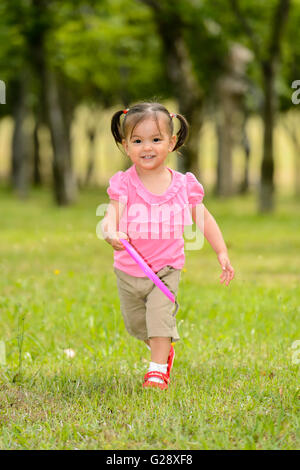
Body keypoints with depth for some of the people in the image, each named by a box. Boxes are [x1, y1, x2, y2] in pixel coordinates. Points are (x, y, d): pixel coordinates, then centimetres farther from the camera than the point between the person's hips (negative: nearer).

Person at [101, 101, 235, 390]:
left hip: (166, 268, -1)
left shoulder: (183, 185, -7)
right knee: (135, 324, 16)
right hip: (129, 270, 1)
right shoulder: (124, 184, -13)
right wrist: (111, 233, -48)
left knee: (161, 315, -16)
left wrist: (222, 253, 4)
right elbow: (112, 215, -25)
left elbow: (203, 219, 5)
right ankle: (164, 350, 44)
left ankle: (158, 370, -4)